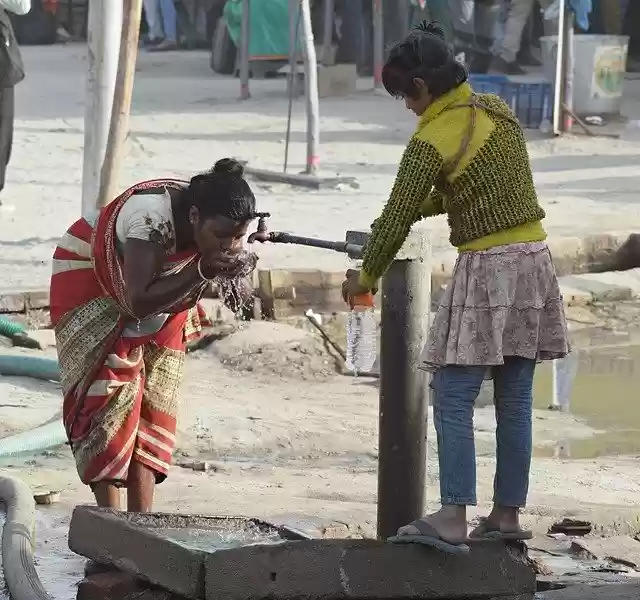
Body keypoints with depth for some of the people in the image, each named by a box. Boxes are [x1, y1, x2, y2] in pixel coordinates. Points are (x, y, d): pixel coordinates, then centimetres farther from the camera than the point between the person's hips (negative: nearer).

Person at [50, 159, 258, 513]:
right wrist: (201, 270, -48)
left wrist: (232, 271, -34)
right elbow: (139, 301, -42)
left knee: (153, 398, 0)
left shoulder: (221, 228, -22)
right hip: (89, 279, -6)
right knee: (111, 394, -14)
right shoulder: (153, 216, -41)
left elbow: (185, 300, -15)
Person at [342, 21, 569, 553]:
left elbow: (396, 219, -8)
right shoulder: (496, 111, 9)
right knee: (514, 400, 10)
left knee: (453, 399, -7)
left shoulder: (432, 141, -13)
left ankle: (453, 519, -14)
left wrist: (365, 278, 5)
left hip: (486, 269, -8)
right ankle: (508, 514, 14)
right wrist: (426, 205, 27)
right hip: (534, 259, 8)